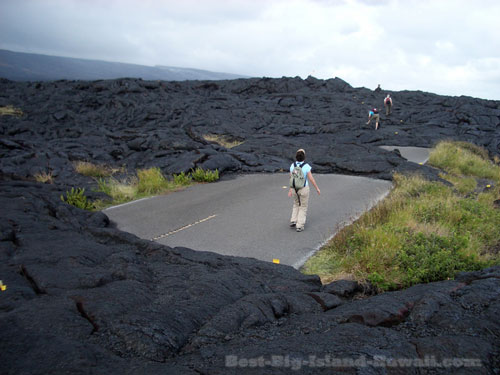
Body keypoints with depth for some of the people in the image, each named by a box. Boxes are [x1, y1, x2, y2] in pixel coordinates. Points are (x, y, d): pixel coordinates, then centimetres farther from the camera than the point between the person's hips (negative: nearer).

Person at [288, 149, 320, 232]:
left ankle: (293, 221, 19)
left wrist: (290, 190, 8)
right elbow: (311, 179, -15)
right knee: (303, 207, 11)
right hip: (304, 189, -4)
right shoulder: (306, 166, -19)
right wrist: (317, 188, -1)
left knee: (296, 204, 27)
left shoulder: (292, 166, -8)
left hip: (295, 188, 4)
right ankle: (299, 226, 10)